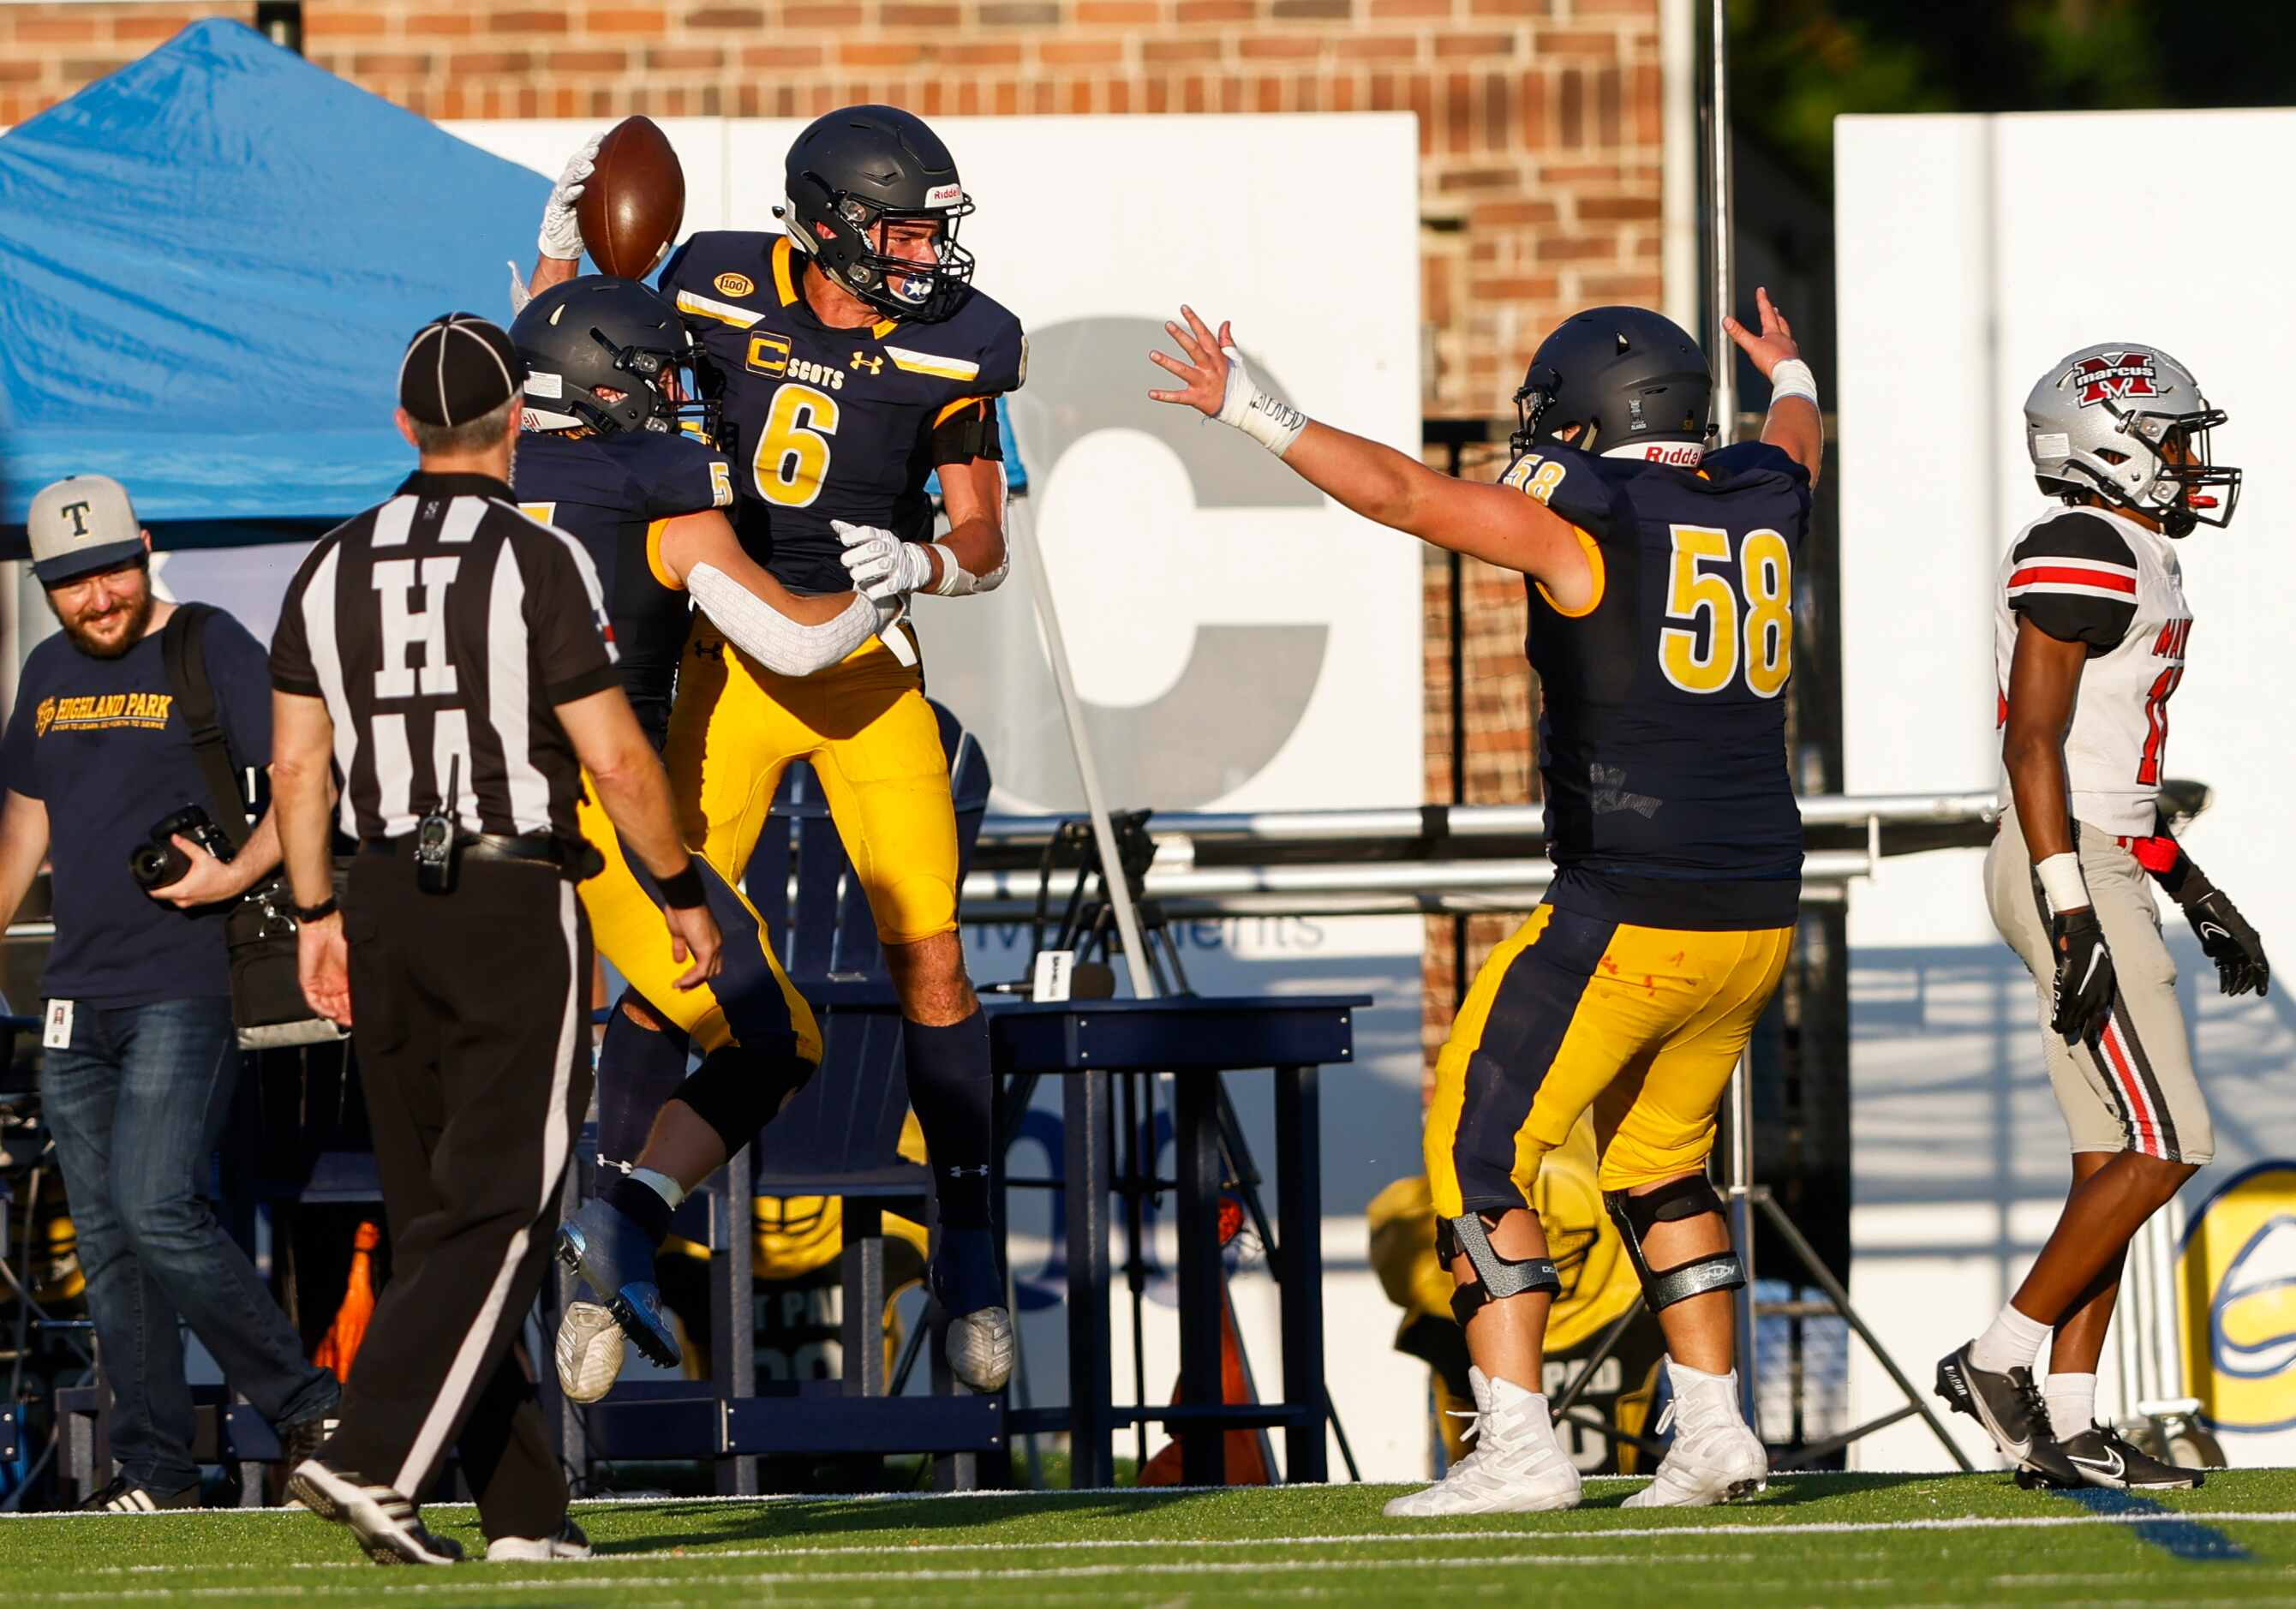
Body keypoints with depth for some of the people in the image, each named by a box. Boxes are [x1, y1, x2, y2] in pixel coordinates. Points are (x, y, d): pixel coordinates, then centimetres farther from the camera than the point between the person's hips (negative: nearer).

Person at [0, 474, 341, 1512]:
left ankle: (308, 1408, -8)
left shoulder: (212, 652, -4)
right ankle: (153, 1471, 9)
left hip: (184, 987, -7)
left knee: (154, 1210, -19)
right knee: (106, 1241, 5)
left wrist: (239, 874, -21)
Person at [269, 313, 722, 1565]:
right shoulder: (538, 566, -10)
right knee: (494, 1213, -5)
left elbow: (298, 767, 6)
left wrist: (317, 918, 16)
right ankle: (373, 1456, -20)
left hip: (386, 901, 5)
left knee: (434, 1212, 9)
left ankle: (523, 1511, 10)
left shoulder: (333, 571, 5)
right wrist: (681, 892, 3)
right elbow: (615, 760, -10)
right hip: (515, 903, -5)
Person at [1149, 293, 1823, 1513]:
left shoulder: (1587, 521, -10)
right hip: (1757, 914, 8)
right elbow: (1796, 448, 35)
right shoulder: (1760, 501, 10)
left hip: (1629, 913, -8)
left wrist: (1254, 415, 1)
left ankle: (1519, 1447, -9)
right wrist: (1792, 381, 57)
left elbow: (1402, 494, -8)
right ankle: (1713, 1434, 18)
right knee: (1657, 1162, 23)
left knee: (1481, 1149, -1)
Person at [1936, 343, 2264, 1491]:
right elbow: (2032, 742, -19)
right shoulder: (2083, 556, -14)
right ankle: (1999, 1358, -6)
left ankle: (2066, 1420, 6)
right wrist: (2071, 914, -23)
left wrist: (2198, 899, 25)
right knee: (2161, 1149, -11)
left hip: (2099, 869, 10)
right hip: (2073, 871, -10)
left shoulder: (2135, 567, 18)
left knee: (2116, 1159, 7)